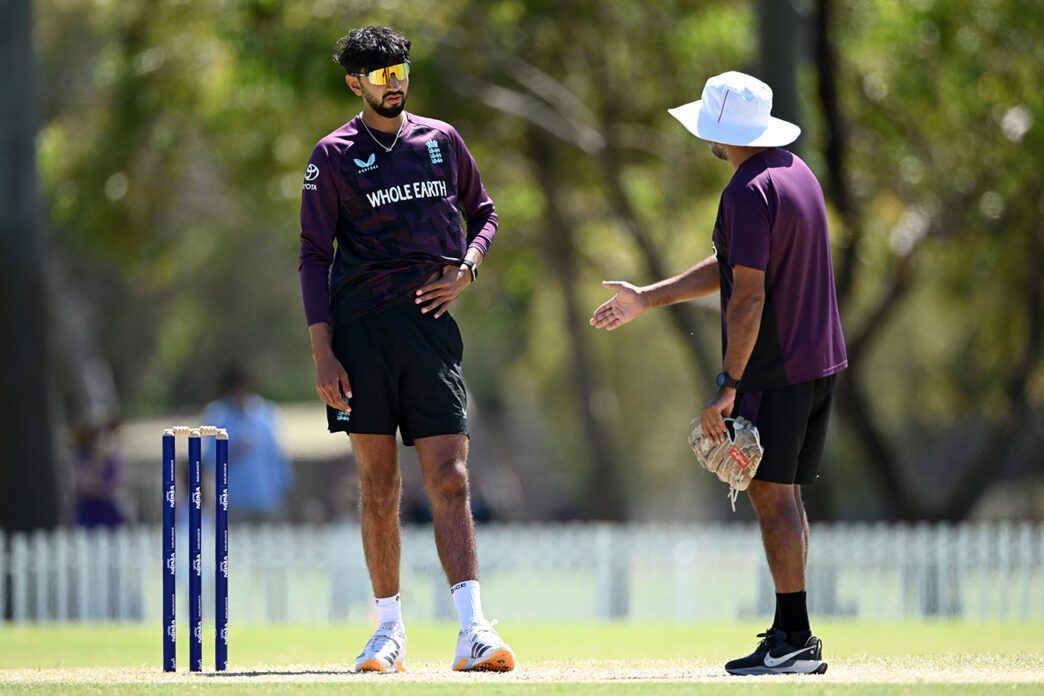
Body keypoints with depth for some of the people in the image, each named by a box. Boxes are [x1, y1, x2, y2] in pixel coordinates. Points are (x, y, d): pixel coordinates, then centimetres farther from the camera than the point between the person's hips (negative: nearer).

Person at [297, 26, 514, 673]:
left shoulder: (442, 140, 12)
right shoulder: (335, 156, 4)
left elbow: (483, 212, 24)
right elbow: (314, 257, 2)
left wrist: (465, 269, 3)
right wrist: (323, 353, -7)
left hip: (431, 324, 1)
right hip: (361, 328, -1)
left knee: (450, 479, -7)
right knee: (379, 486, 2)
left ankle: (474, 633, -14)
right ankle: (390, 630, 10)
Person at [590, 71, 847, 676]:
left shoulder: (748, 193, -16)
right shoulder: (796, 173, 15)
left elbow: (748, 297, -21)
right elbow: (728, 267, 21)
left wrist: (727, 387, -21)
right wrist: (647, 299, 24)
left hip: (774, 369, -9)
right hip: (821, 360, 9)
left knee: (772, 494, -8)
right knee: (785, 495, 13)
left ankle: (793, 638, -11)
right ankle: (792, 633, 14)